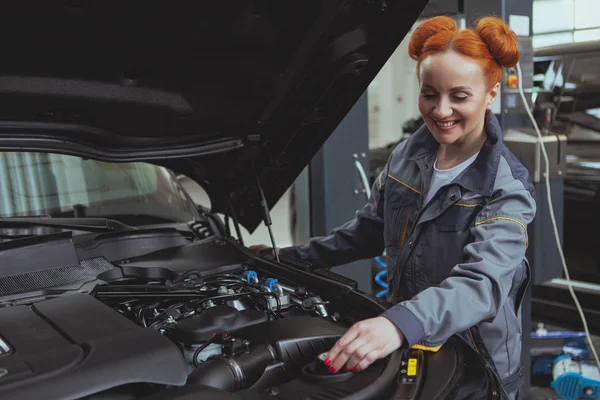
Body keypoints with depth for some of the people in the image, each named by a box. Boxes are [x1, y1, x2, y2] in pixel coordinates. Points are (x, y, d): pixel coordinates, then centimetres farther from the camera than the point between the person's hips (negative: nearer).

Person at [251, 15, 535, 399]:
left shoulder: (508, 190, -21)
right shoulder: (407, 156, -5)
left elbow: (482, 283, -36)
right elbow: (369, 230, 7)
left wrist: (402, 324, -54)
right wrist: (290, 257, 6)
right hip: (406, 353, 5)